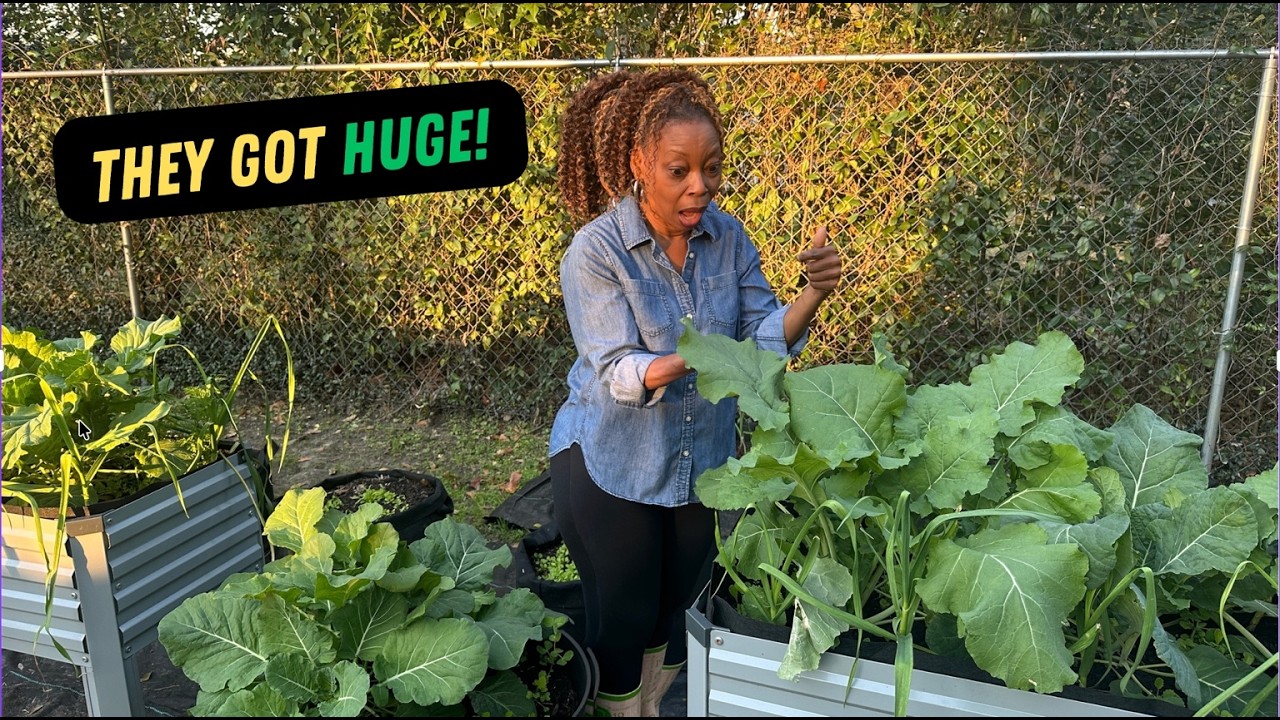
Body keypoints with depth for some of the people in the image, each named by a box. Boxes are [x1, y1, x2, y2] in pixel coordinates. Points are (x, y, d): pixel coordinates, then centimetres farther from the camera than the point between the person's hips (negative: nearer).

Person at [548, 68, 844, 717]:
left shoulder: (726, 236, -7)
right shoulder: (596, 250, -20)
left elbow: (764, 336, -7)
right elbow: (618, 372, -26)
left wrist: (813, 294, -26)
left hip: (703, 461, 5)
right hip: (610, 466, -4)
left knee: (677, 608, 22)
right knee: (622, 618, 11)